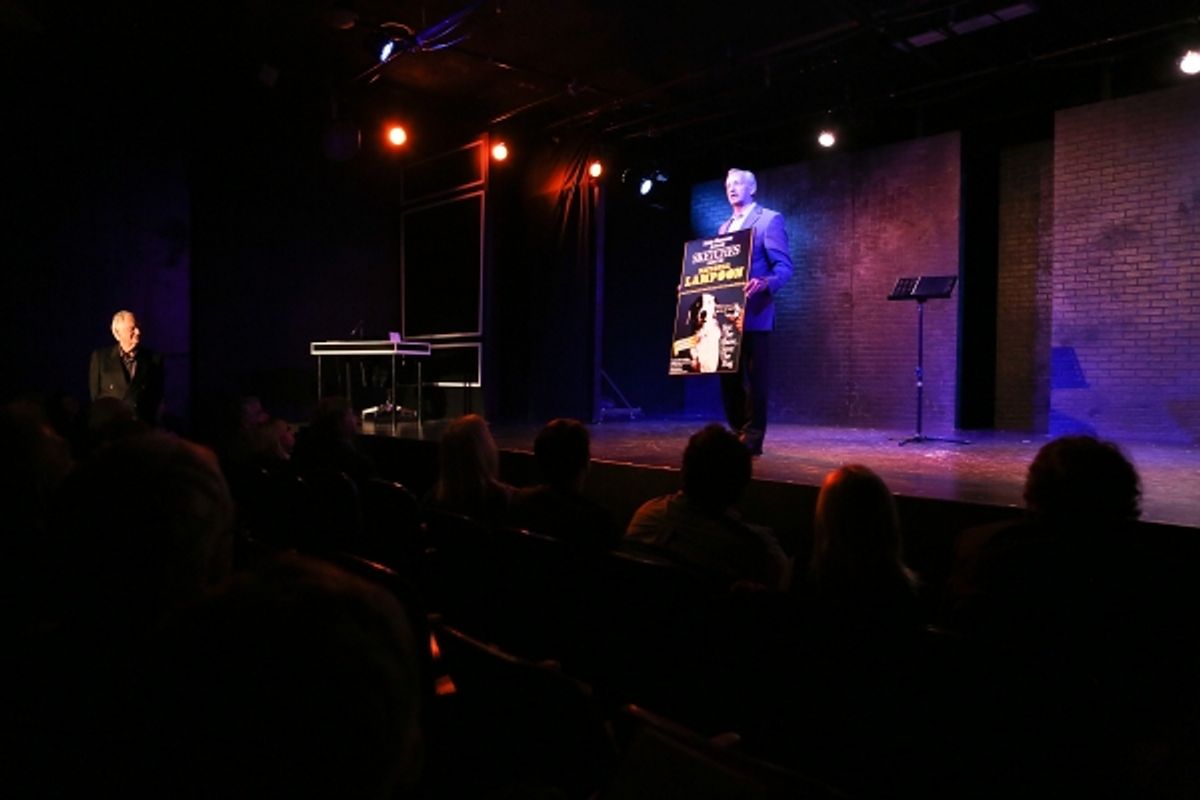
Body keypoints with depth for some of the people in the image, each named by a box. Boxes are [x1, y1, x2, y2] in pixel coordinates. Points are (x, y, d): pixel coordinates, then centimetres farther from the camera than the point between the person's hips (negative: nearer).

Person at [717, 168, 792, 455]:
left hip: (753, 313, -7)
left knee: (754, 377, -5)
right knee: (729, 377, 7)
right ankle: (737, 433, 16)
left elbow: (784, 266, -9)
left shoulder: (770, 219, 0)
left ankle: (752, 439, 0)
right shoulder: (725, 227, 23)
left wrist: (765, 283, -28)